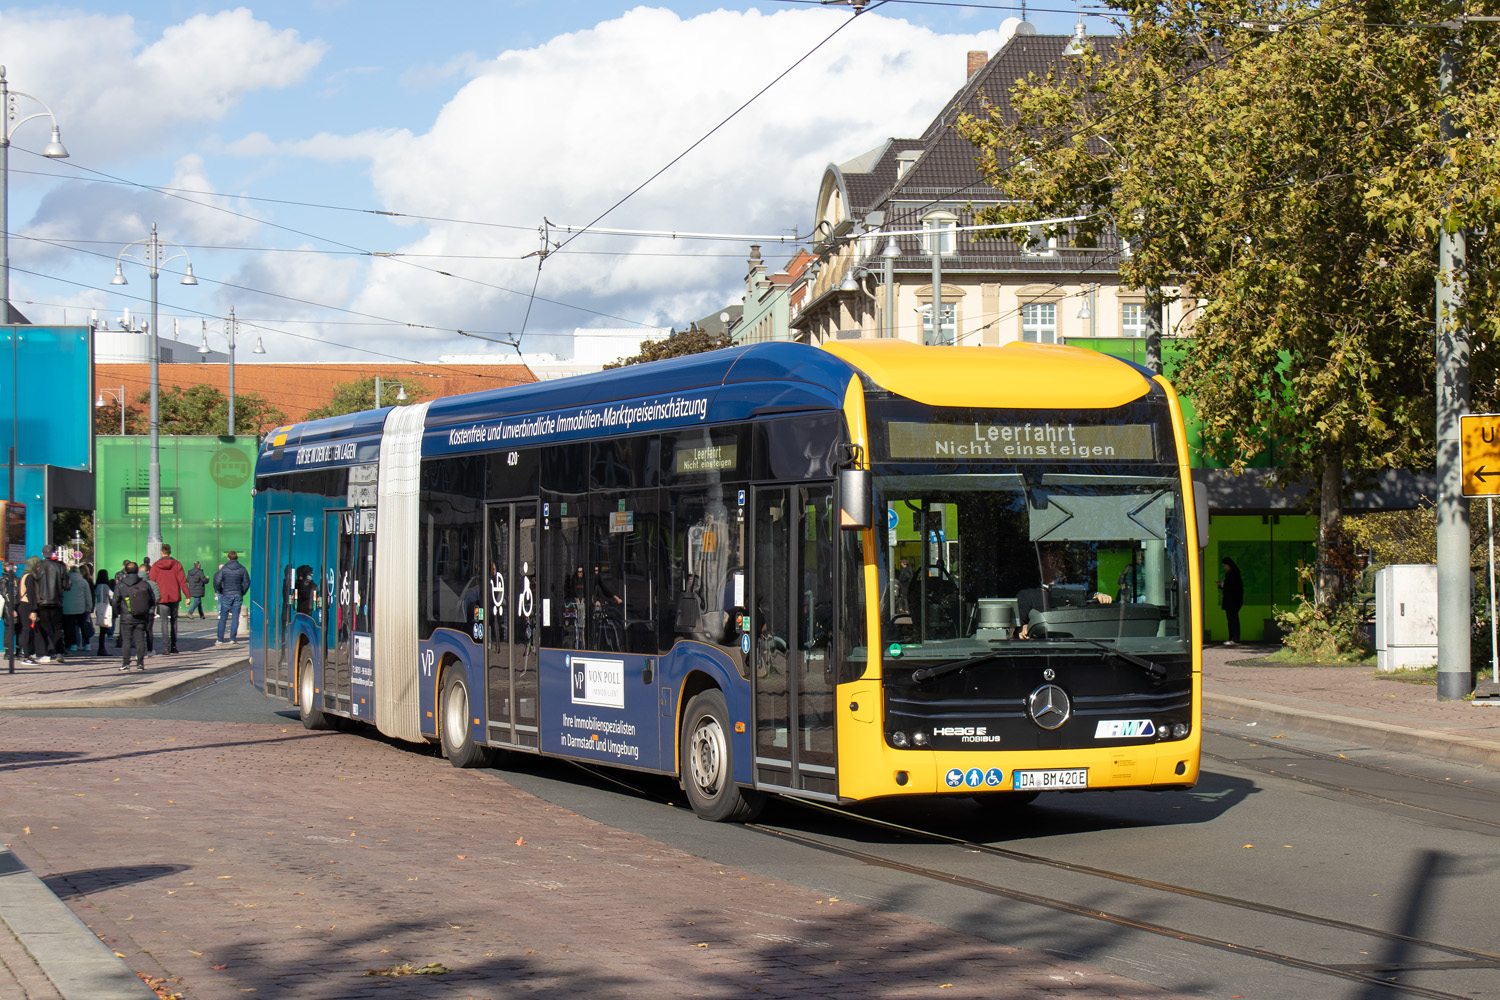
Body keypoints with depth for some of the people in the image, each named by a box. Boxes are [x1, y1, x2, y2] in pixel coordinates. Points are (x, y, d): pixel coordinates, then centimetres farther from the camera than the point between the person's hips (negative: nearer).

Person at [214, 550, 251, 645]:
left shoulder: (224, 569, -4)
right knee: (235, 617, 4)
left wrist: (220, 591, 6)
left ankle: (220, 640, 3)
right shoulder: (242, 569, 2)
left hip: (227, 595, -2)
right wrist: (242, 593, 11)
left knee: (223, 618, 3)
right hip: (238, 595, 2)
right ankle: (232, 639, 1)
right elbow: (247, 582, 0)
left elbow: (217, 581, -9)